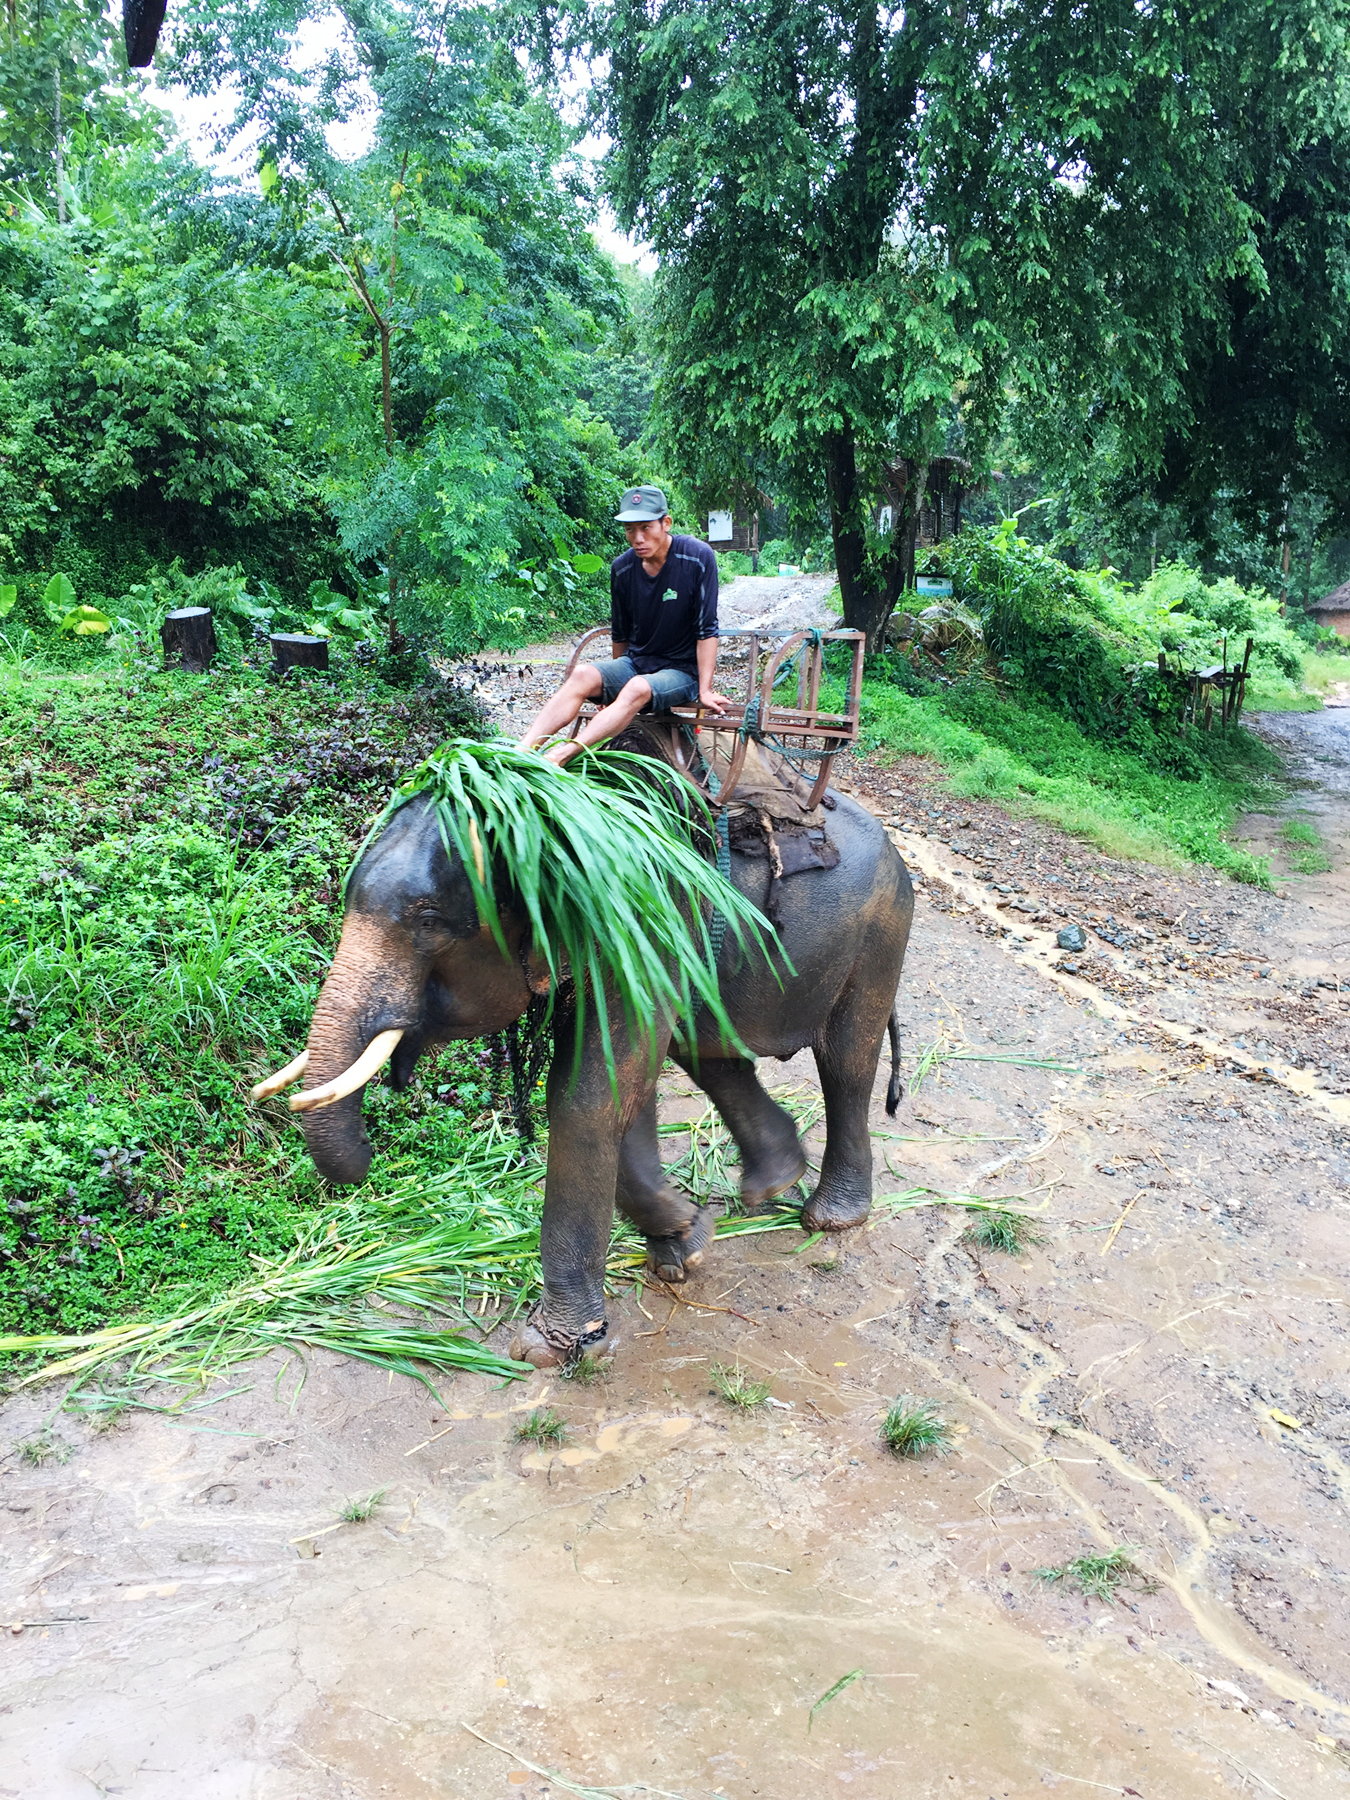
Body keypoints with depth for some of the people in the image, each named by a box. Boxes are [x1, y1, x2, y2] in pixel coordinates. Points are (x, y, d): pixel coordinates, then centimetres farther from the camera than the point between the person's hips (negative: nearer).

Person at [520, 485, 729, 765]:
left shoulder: (698, 558, -13)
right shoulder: (622, 568, 0)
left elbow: (707, 630, -12)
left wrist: (705, 690, -14)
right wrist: (614, 683, 21)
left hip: (682, 671, -4)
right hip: (634, 663, 5)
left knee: (638, 688, -36)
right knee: (583, 674, -25)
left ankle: (562, 754, -51)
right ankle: (524, 750, -39)